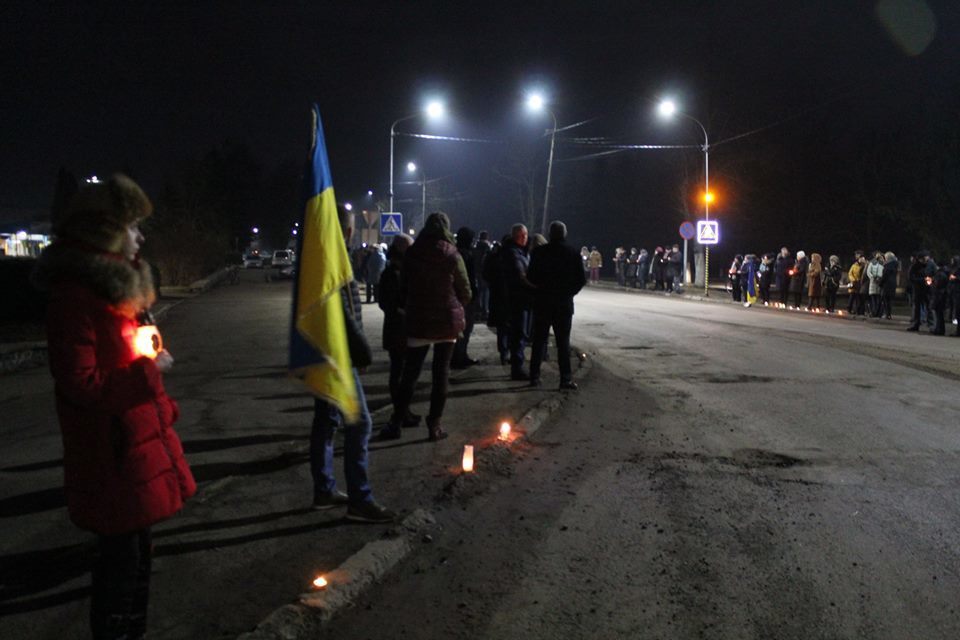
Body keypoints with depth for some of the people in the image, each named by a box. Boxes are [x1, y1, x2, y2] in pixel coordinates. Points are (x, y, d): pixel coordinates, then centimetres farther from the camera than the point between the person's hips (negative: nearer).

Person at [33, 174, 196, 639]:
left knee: (137, 549, 19)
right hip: (112, 453, -9)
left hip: (139, 439, 9)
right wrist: (149, 370, -15)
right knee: (121, 557, 2)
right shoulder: (75, 295, -18)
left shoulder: (116, 284, 11)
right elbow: (80, 385, -23)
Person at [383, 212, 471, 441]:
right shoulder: (452, 255, -8)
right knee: (441, 372, 6)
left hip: (418, 321, 2)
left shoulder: (412, 253, -3)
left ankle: (396, 422, 12)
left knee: (410, 372, 9)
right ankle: (434, 424, 8)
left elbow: (405, 286, 6)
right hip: (447, 321, -1)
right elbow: (466, 292, -3)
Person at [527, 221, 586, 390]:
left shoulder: (539, 252, -5)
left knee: (539, 341, 9)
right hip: (564, 304, -1)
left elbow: (530, 277, -5)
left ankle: (534, 376, 11)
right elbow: (581, 280, -4)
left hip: (542, 303, 1)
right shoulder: (572, 253, -5)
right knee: (563, 342, 3)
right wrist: (569, 292, 10)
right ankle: (566, 379, 0)